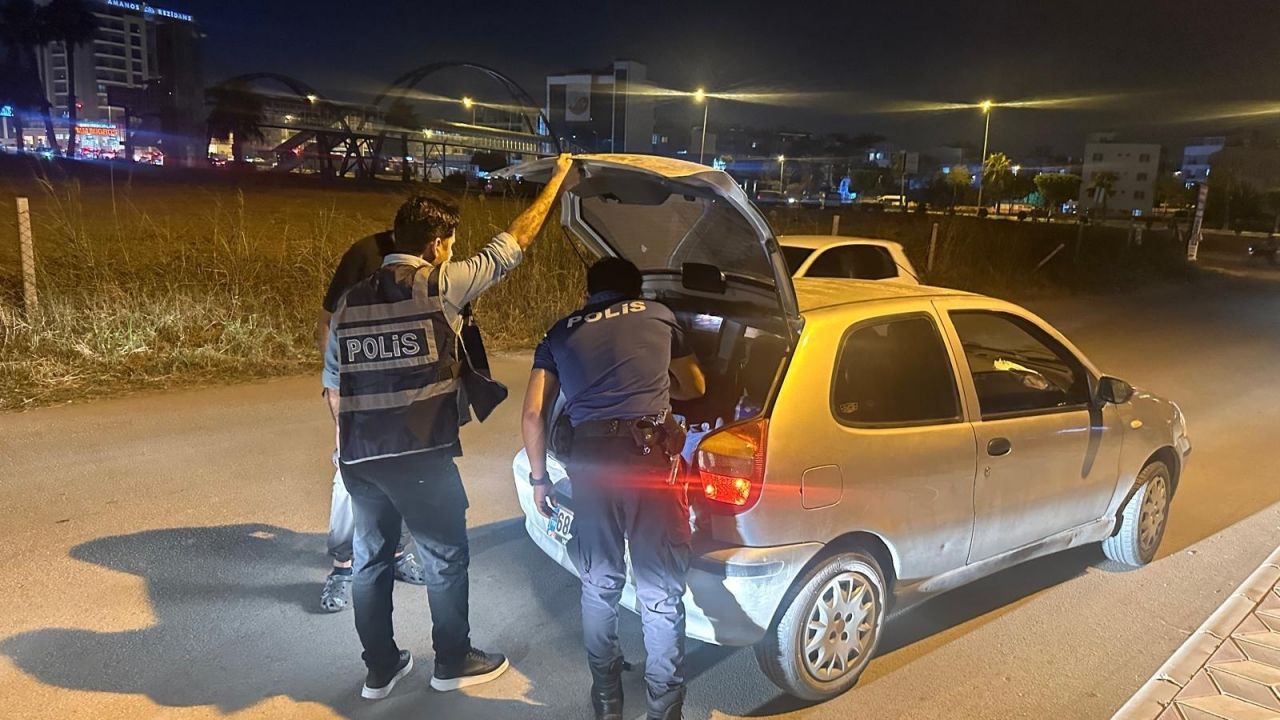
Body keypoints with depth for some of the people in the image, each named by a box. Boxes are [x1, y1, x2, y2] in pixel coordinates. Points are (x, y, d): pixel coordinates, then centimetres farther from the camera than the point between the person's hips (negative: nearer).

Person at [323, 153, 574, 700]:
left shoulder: (350, 300, 9)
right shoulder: (440, 284, -8)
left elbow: (334, 387, 13)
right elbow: (513, 244, -1)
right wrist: (557, 179, 9)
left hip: (359, 456, 6)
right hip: (420, 455, -6)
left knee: (371, 559, 17)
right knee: (446, 556, 12)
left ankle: (380, 668, 31)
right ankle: (453, 662, 26)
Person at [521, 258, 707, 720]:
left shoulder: (562, 333, 19)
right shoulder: (658, 315, 18)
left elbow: (534, 413, 12)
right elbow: (695, 387, 29)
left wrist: (538, 478, 23)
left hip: (589, 460, 2)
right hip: (650, 454, -2)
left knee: (599, 586, 19)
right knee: (661, 594, 8)